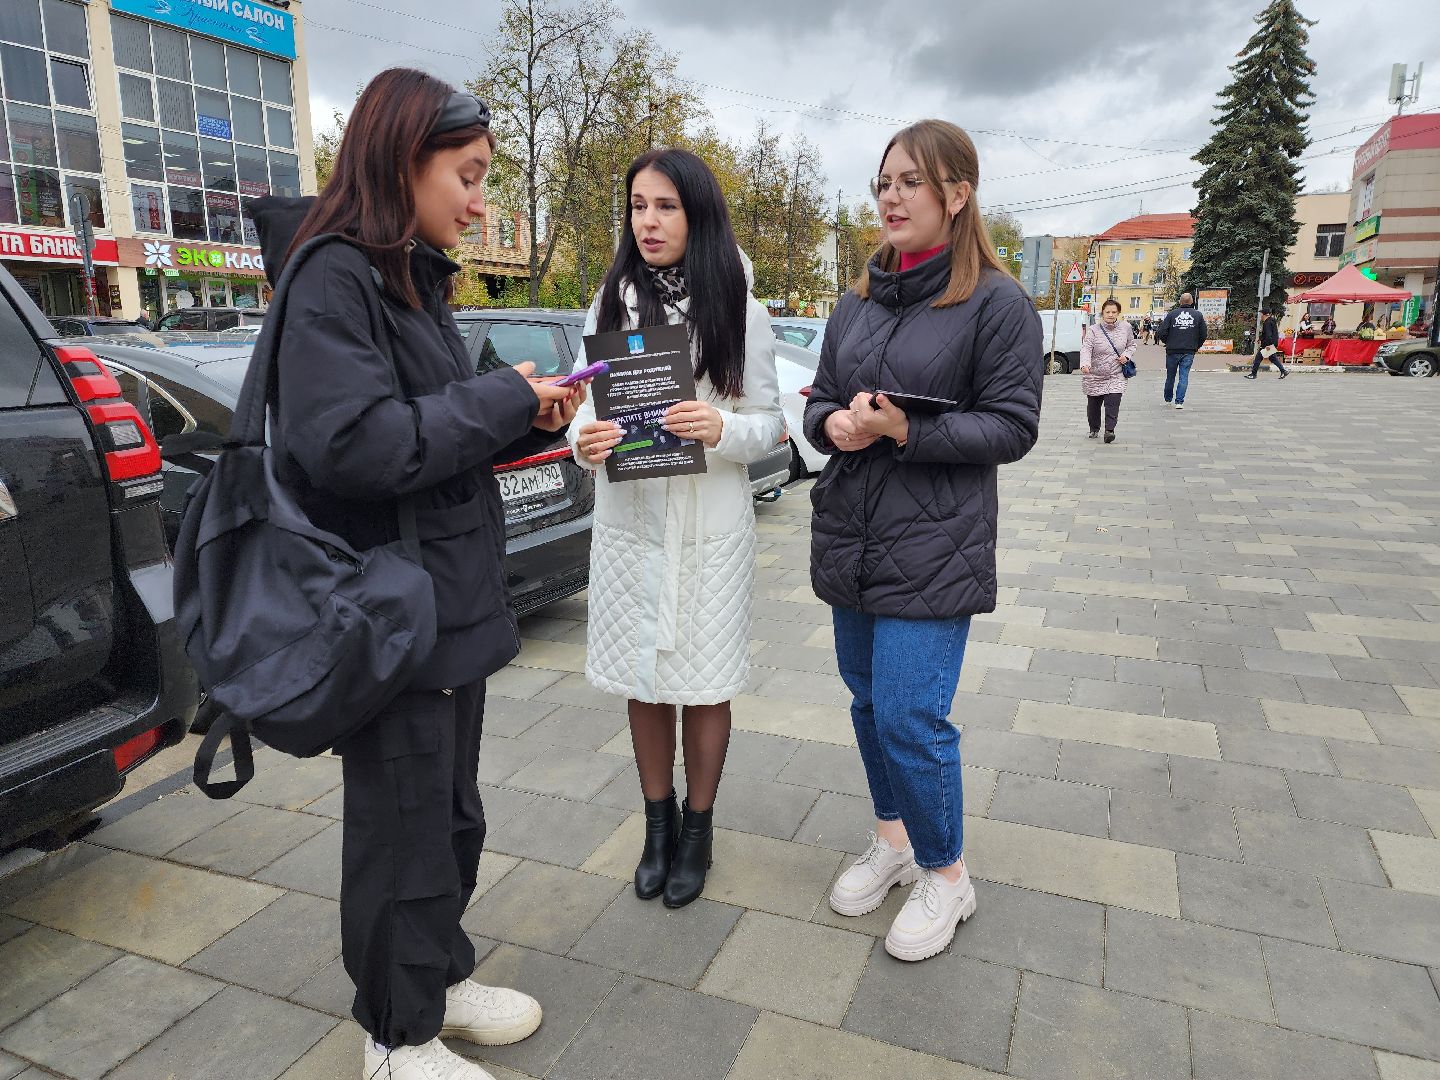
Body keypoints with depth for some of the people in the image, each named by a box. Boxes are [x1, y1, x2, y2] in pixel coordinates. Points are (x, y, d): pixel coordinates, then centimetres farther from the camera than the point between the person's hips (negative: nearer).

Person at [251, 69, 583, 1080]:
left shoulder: (413, 277, 14)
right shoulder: (333, 276, -15)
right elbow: (352, 444, -28)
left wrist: (532, 418, 2)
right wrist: (503, 397, -19)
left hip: (453, 604, 9)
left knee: (453, 815, 21)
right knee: (403, 831, 8)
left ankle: (442, 977, 41)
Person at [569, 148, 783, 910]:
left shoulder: (739, 309, -2)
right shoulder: (610, 304, 5)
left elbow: (767, 423, -2)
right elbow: (589, 401, 6)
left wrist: (721, 430, -23)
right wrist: (584, 441, -17)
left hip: (710, 526, -2)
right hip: (627, 520, 3)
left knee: (704, 686, 8)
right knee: (642, 683, 13)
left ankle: (697, 831, 30)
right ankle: (657, 824, 34)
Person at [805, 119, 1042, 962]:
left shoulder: (999, 305, -6)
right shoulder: (857, 305, 12)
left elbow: (1012, 427, -10)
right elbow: (820, 402, 14)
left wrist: (904, 431, -21)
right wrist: (834, 423, -10)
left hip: (934, 548, -6)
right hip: (850, 536, 6)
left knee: (909, 714, -7)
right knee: (868, 700, 15)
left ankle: (947, 872, 18)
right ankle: (893, 839, 36)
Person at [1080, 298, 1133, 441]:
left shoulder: (1125, 327, 1)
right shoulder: (1094, 330, -10)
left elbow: (1132, 344, 17)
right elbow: (1086, 348, -23)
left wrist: (1126, 355, -4)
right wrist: (1085, 364, -42)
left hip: (1116, 375, 1)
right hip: (1094, 376, -1)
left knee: (1113, 403, -15)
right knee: (1093, 405, 12)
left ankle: (1109, 430, -13)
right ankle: (1094, 429, 32)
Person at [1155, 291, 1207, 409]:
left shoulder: (1171, 314, -3)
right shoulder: (1198, 315, 2)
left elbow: (1161, 333, -7)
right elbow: (1203, 334, 4)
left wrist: (1167, 343, 12)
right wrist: (1197, 346, 20)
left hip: (1172, 351, 0)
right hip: (1189, 352, 0)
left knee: (1170, 376, 13)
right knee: (1184, 376, 3)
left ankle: (1168, 399, 28)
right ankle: (1179, 401, -3)